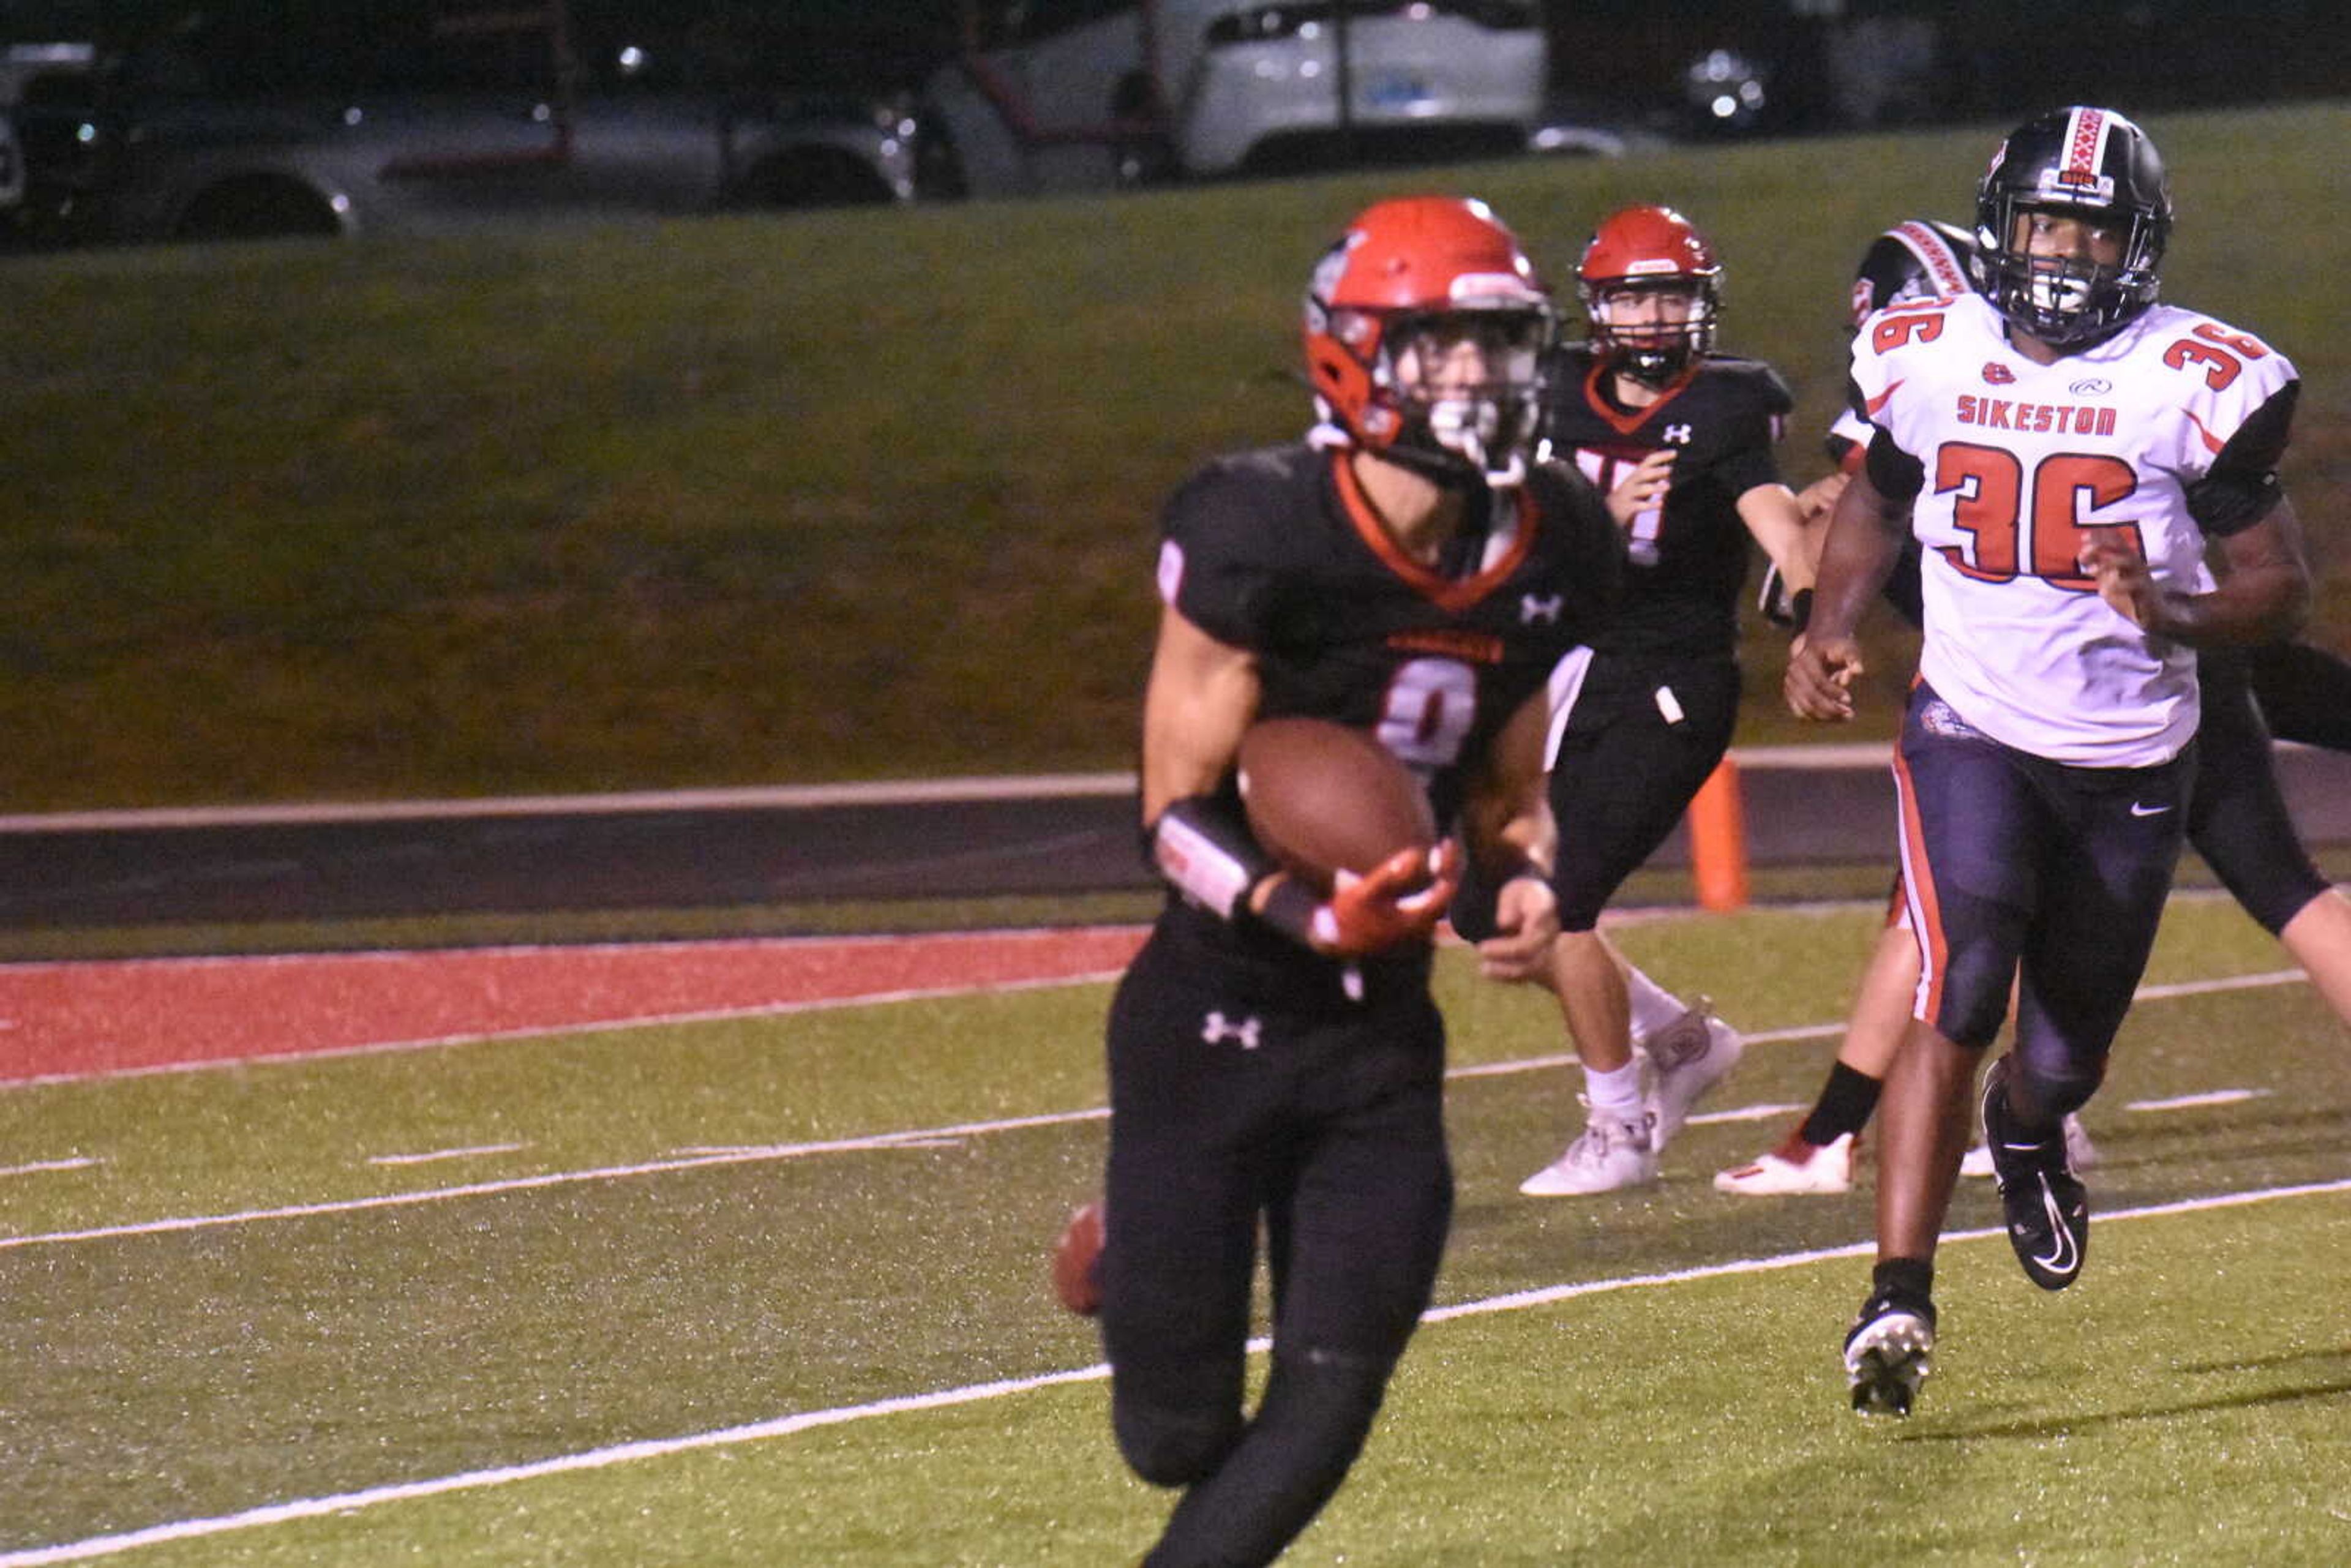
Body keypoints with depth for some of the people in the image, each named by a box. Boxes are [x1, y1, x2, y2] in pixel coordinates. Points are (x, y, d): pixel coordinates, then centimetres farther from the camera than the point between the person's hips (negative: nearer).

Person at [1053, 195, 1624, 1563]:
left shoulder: (1544, 554, 0)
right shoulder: (1258, 537, -19)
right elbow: (1180, 810, -15)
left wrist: (1523, 882, -10)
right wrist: (1308, 916, -33)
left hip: (1384, 1033, 5)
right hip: (1216, 1018, -5)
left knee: (1330, 1402, -7)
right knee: (1179, 1434, 4)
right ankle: (1134, 1252, 38)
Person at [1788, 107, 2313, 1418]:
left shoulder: (2191, 386, -10)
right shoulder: (1930, 361, -2)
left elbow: (2285, 587, -6)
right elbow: (1878, 503, 18)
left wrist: (2172, 614, -26)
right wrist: (1834, 629, 0)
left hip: (2132, 759, 0)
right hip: (1973, 730, 0)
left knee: (2065, 1053, 11)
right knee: (1959, 999, -21)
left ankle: (2027, 1132, 51)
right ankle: (1899, 1300, -22)